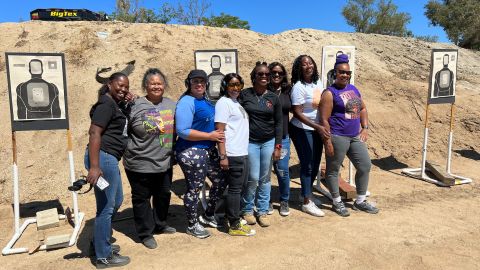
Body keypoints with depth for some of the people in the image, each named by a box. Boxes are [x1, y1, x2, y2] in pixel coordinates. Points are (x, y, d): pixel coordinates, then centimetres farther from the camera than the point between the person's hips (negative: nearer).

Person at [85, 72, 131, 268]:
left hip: (109, 158, 11)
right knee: (106, 207, -2)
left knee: (116, 201, 23)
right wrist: (94, 166, -29)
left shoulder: (117, 104, 16)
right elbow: (94, 133, -22)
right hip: (102, 157, -11)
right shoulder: (106, 104, -13)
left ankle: (100, 243, 37)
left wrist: (129, 104, 8)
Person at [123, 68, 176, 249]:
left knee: (163, 196, 20)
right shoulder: (135, 106, -11)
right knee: (142, 198, 9)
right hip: (140, 164, -5)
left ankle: (160, 225, 42)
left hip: (165, 163, 5)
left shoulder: (172, 105, 5)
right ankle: (145, 233, 26)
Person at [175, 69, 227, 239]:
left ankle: (208, 216, 36)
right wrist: (209, 136, -20)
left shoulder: (204, 100, 12)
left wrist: (215, 134, 12)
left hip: (209, 150, 10)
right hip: (192, 153, -9)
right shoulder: (186, 102, -16)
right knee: (195, 188, 2)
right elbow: (183, 131, -24)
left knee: (220, 181, 17)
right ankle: (192, 226, 23)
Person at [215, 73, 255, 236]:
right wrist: (223, 156, -20)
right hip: (232, 154, -9)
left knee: (240, 187, 15)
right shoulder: (223, 102, -10)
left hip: (242, 152, 9)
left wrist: (243, 150, 15)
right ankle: (234, 226, 8)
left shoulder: (237, 102, 16)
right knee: (235, 189, -2)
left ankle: (232, 216, 28)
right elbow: (220, 131, -16)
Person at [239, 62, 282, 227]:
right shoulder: (244, 95, -3)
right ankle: (247, 210, 19)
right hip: (250, 142, -2)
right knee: (253, 178, -2)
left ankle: (263, 211, 22)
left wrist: (277, 146, 0)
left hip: (269, 142, 2)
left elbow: (278, 123, 5)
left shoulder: (274, 98, 3)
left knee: (265, 179, 8)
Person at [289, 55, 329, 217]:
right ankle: (307, 202, 11)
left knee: (315, 165, 15)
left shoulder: (318, 82, 5)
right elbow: (297, 113, -19)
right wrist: (317, 127, -26)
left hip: (317, 129, 7)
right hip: (302, 130, -7)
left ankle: (306, 193, 35)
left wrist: (321, 127, 9)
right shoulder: (299, 87, -16)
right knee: (307, 165, -1)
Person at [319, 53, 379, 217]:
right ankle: (337, 202, 23)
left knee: (365, 166, 12)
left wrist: (365, 128, 10)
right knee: (333, 170, 5)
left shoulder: (354, 89, 11)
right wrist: (328, 142, -17)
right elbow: (324, 120, -15)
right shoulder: (330, 93, -11)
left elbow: (363, 108, 22)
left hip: (355, 136, 8)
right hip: (337, 137, -8)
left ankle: (360, 201, 27)